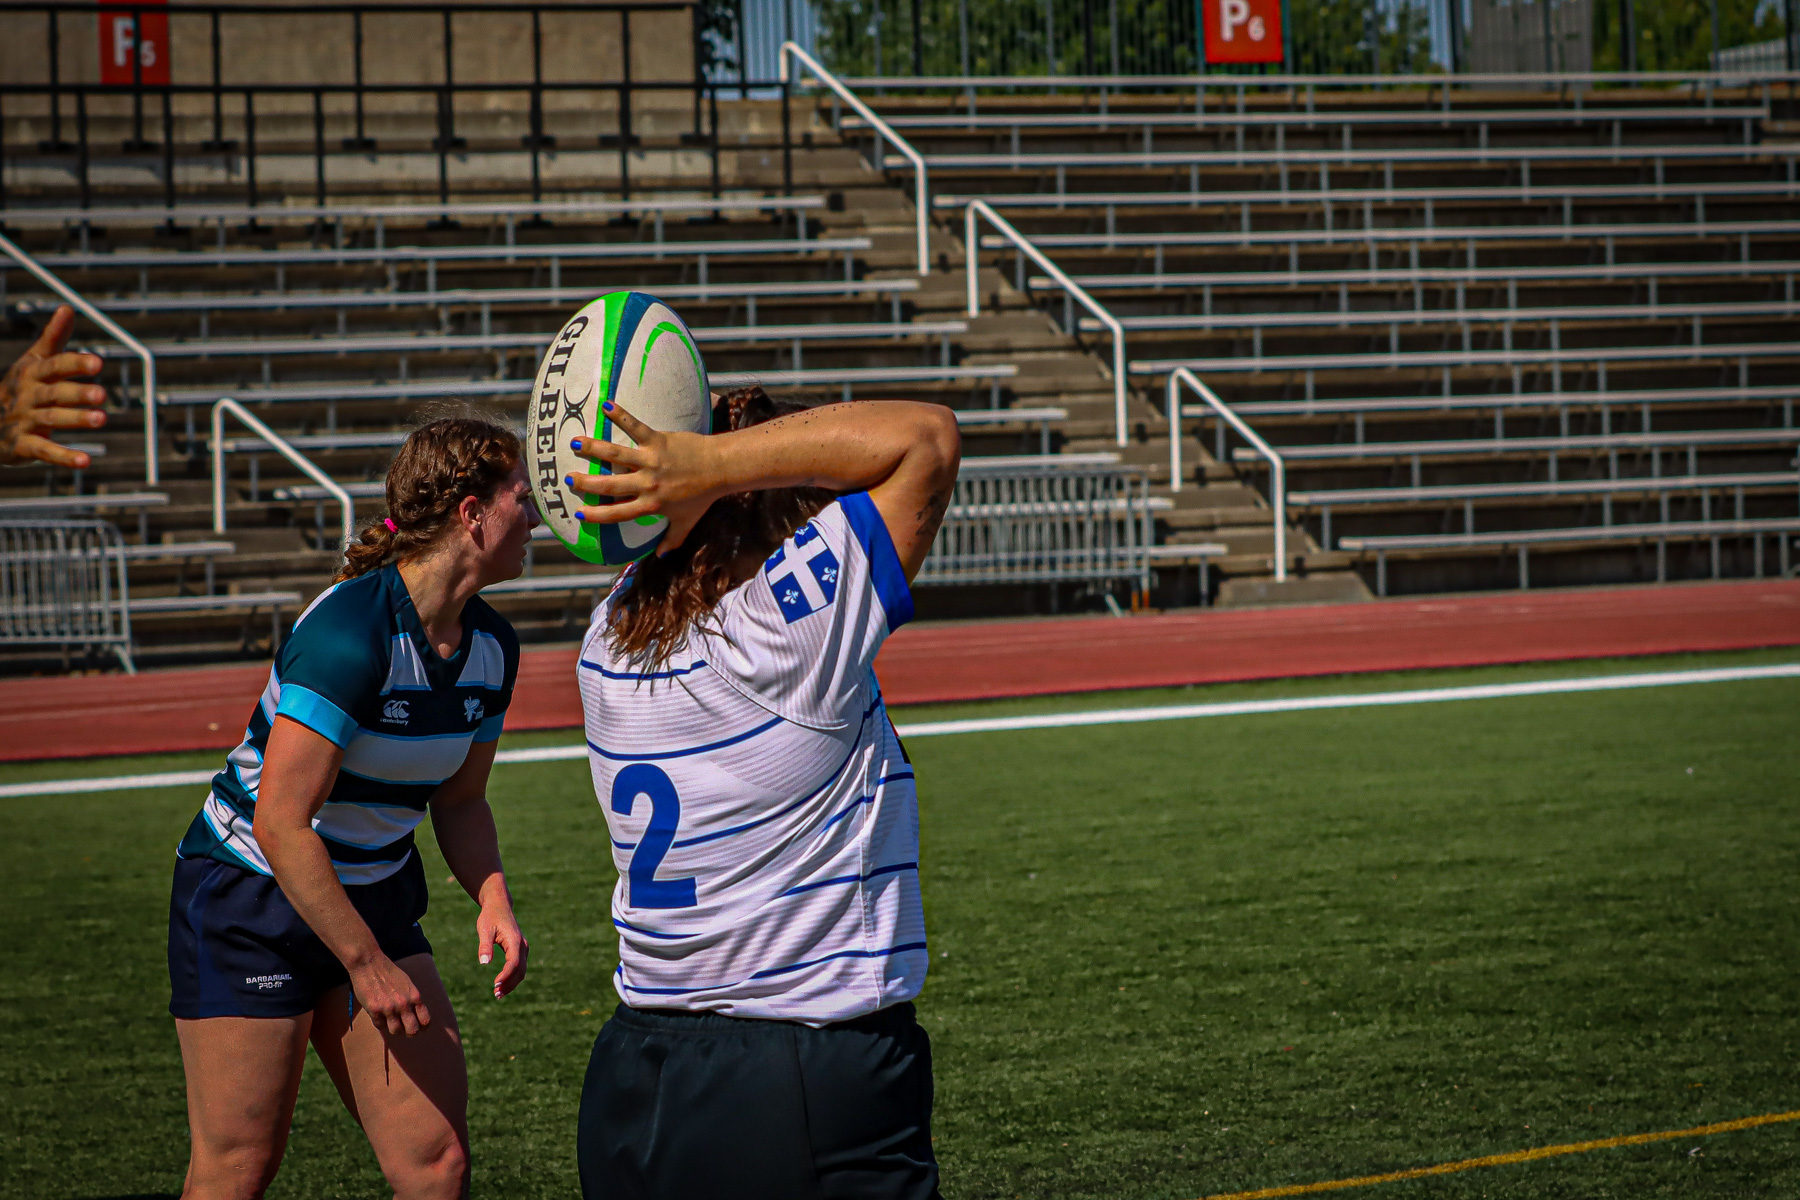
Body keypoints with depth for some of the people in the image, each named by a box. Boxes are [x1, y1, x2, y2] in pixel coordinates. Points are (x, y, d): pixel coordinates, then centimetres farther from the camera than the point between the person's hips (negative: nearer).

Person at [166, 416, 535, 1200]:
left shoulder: (491, 647, -1)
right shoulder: (351, 632, -26)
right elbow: (281, 823, -27)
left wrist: (494, 902, -7)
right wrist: (368, 965, -23)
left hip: (374, 898, 7)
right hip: (249, 902, -7)